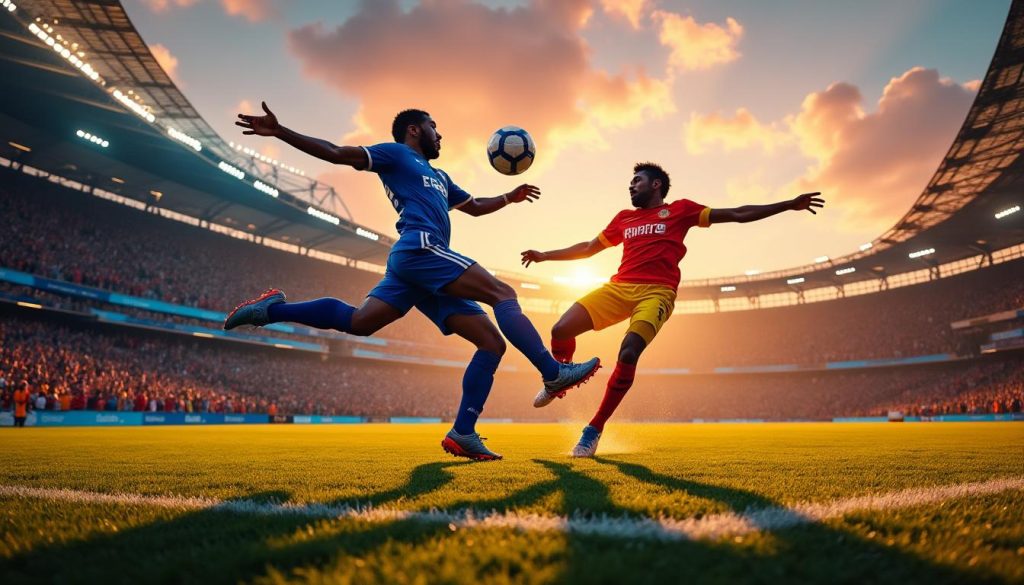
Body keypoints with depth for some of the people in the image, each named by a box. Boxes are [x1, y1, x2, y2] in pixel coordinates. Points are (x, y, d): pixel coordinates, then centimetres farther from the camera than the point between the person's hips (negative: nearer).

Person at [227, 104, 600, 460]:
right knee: (504, 295, -17)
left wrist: (509, 197, 38)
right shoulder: (395, 154, 12)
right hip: (419, 248, -9)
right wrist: (279, 132, -4)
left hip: (414, 266, 9)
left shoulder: (438, 176, 37)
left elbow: (474, 206, 48)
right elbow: (336, 153, 5)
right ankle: (554, 373, -20)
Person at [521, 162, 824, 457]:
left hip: (656, 293, -4)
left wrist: (788, 205, 9)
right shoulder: (624, 218, 24)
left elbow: (737, 214, 13)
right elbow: (588, 248, 35)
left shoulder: (680, 209, 14)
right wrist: (545, 255, 37)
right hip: (618, 287, 4)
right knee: (561, 330, -13)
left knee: (628, 354, -26)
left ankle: (594, 429, -10)